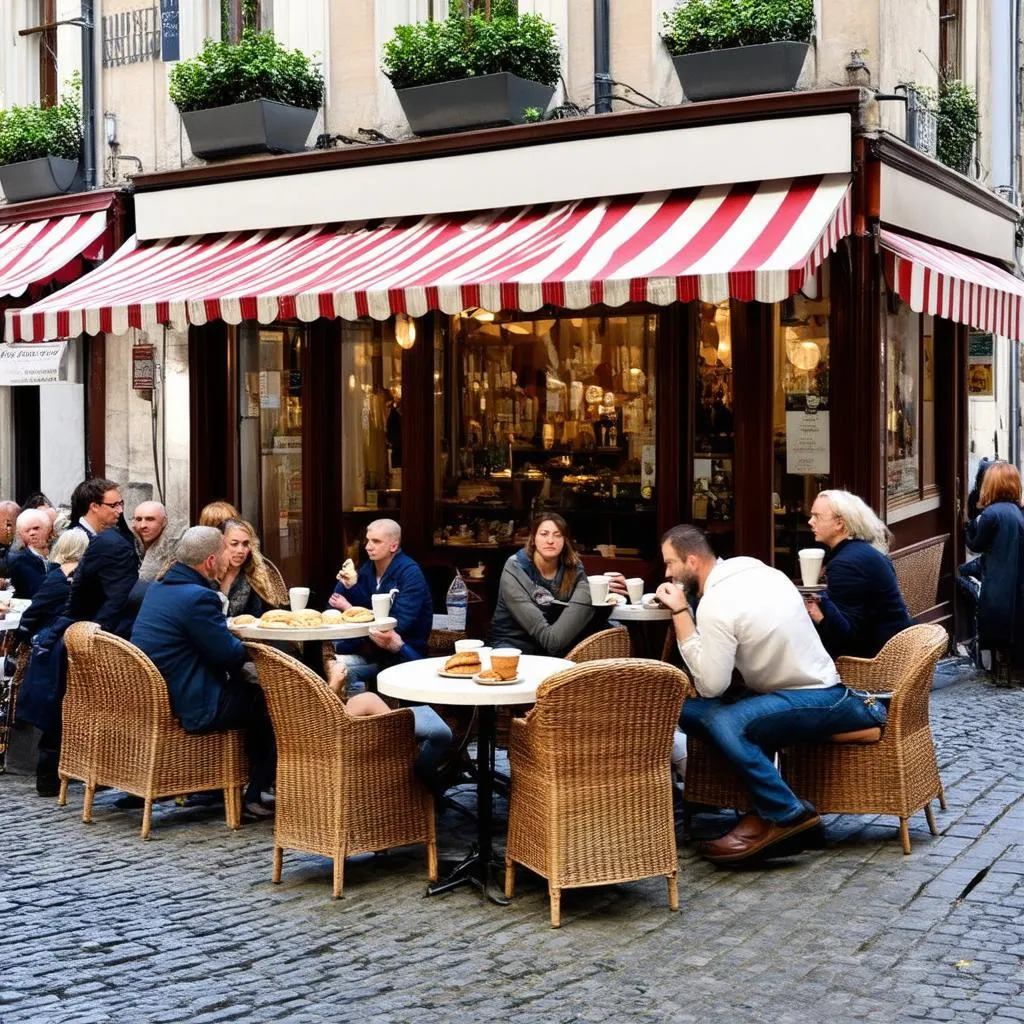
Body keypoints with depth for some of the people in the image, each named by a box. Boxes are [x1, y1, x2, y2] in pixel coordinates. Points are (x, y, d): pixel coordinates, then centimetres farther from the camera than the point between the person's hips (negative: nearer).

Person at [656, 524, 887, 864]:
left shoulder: (715, 603, -20)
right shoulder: (754, 571, 7)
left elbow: (710, 685, -24)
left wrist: (680, 612, -19)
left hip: (817, 701, -10)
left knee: (725, 722, -34)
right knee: (687, 709, 0)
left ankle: (785, 814, -16)